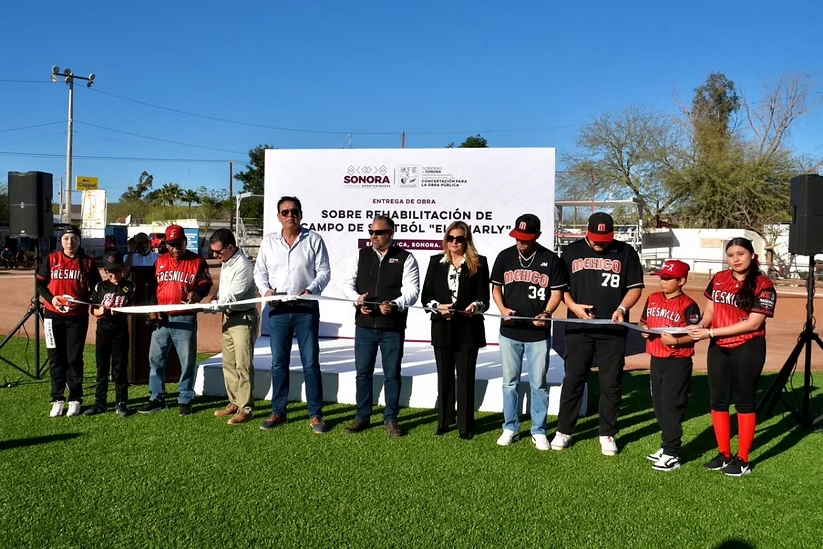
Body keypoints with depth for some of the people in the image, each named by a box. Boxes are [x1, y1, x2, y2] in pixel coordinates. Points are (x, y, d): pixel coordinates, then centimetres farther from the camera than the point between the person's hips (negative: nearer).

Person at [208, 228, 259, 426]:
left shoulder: (242, 266, -21)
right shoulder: (225, 263, 9)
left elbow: (232, 297, -22)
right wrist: (216, 297, -1)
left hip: (243, 318, -10)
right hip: (229, 317, 10)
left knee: (243, 365, -6)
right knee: (229, 363, 14)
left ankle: (245, 408, 0)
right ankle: (234, 403, 24)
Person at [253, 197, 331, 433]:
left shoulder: (314, 239, 1)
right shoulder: (269, 241, 9)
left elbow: (324, 271, -1)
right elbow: (259, 271, 12)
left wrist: (310, 290, -17)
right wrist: (265, 290, -7)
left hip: (306, 307, -3)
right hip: (277, 308, 3)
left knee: (311, 362, 1)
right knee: (278, 362, 9)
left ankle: (315, 414, 10)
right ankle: (278, 412, 20)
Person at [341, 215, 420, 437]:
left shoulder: (405, 258, -1)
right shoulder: (361, 255, 9)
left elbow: (412, 291, -8)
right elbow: (348, 284, 9)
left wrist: (395, 305, -26)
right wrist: (357, 298, -12)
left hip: (393, 327, -3)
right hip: (364, 325, 3)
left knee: (392, 374, 7)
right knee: (363, 372, 10)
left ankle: (390, 419, 20)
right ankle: (362, 417, 23)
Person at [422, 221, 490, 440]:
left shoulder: (479, 263, -1)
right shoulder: (436, 261, 6)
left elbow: (484, 297, -4)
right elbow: (426, 295, 3)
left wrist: (476, 306, -25)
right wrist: (437, 306, -16)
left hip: (468, 329, -2)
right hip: (442, 328, 3)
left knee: (465, 378, 3)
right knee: (444, 376, 13)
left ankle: (465, 425, 13)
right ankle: (444, 420, 25)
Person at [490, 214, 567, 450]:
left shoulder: (550, 259, -3)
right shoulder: (505, 256, 2)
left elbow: (557, 291, -1)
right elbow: (496, 287, 9)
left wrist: (546, 313, -18)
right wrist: (502, 309, -9)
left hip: (539, 333, -2)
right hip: (509, 332, 2)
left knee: (538, 384, 6)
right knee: (510, 382, 10)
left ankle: (539, 431, 18)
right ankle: (510, 428, 23)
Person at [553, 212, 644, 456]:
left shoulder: (626, 253, 3)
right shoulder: (572, 251, 5)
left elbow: (635, 287, 4)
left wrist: (622, 308, -14)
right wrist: (573, 306, -9)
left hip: (613, 330, 0)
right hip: (578, 328, 1)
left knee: (611, 383, 6)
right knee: (573, 380, 7)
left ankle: (607, 434, 20)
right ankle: (564, 431, 18)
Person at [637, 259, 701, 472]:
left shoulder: (688, 305, -11)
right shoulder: (652, 299, 8)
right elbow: (643, 321, 17)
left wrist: (675, 341, -28)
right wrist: (643, 329, -3)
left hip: (678, 362, -7)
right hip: (656, 359, 7)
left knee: (671, 407, -4)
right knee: (659, 405, 14)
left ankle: (672, 455, 4)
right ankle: (667, 446, 28)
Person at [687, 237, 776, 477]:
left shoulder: (763, 286, -13)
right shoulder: (718, 280, 4)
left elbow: (753, 324, -19)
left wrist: (711, 332, -22)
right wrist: (701, 325, -12)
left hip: (748, 349, -6)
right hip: (718, 349, 6)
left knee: (744, 401, 4)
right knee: (718, 401, 11)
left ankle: (743, 459, 15)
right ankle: (724, 454, 24)